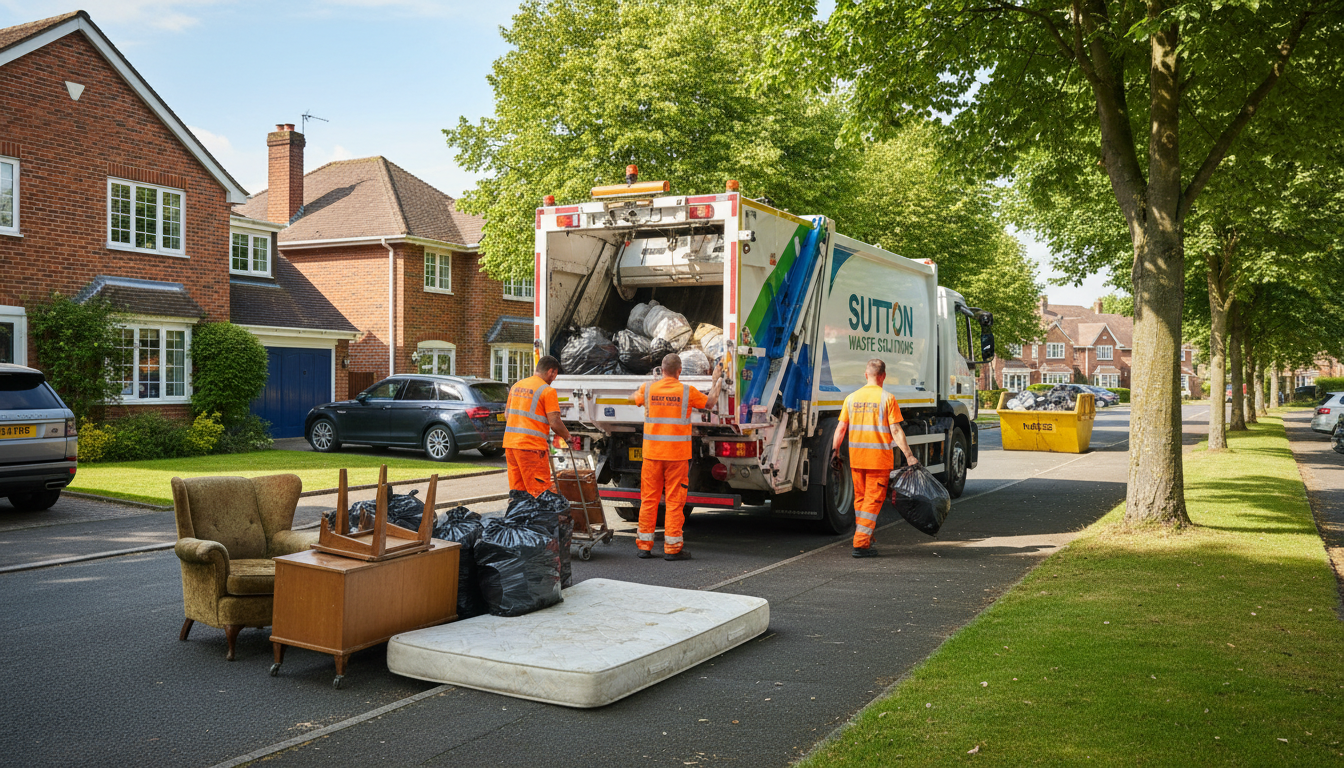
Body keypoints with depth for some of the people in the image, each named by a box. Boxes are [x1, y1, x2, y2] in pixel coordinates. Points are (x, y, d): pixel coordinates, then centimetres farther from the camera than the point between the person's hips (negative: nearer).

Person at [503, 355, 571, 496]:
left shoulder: (516, 386, 15)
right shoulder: (547, 390, -8)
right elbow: (555, 423, -13)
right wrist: (567, 436, 5)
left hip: (509, 442, 7)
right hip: (531, 446, -7)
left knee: (516, 490, 12)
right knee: (540, 494, -4)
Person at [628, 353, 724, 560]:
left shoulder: (648, 389, 0)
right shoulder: (687, 391, -6)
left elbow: (633, 398, 22)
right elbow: (710, 401, 11)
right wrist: (716, 380, 27)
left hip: (652, 452, 2)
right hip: (677, 453, -2)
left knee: (649, 498, 9)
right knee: (674, 500, 2)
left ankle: (644, 544, 14)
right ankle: (672, 547, 5)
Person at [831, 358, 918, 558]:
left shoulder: (852, 397, 5)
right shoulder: (887, 398, -7)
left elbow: (841, 428, 6)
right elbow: (896, 431, -10)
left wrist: (835, 451, 15)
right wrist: (908, 456, -6)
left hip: (856, 457, 4)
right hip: (879, 458, -4)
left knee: (860, 498, 17)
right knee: (873, 500, 0)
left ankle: (864, 539, 28)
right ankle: (861, 544, -5)